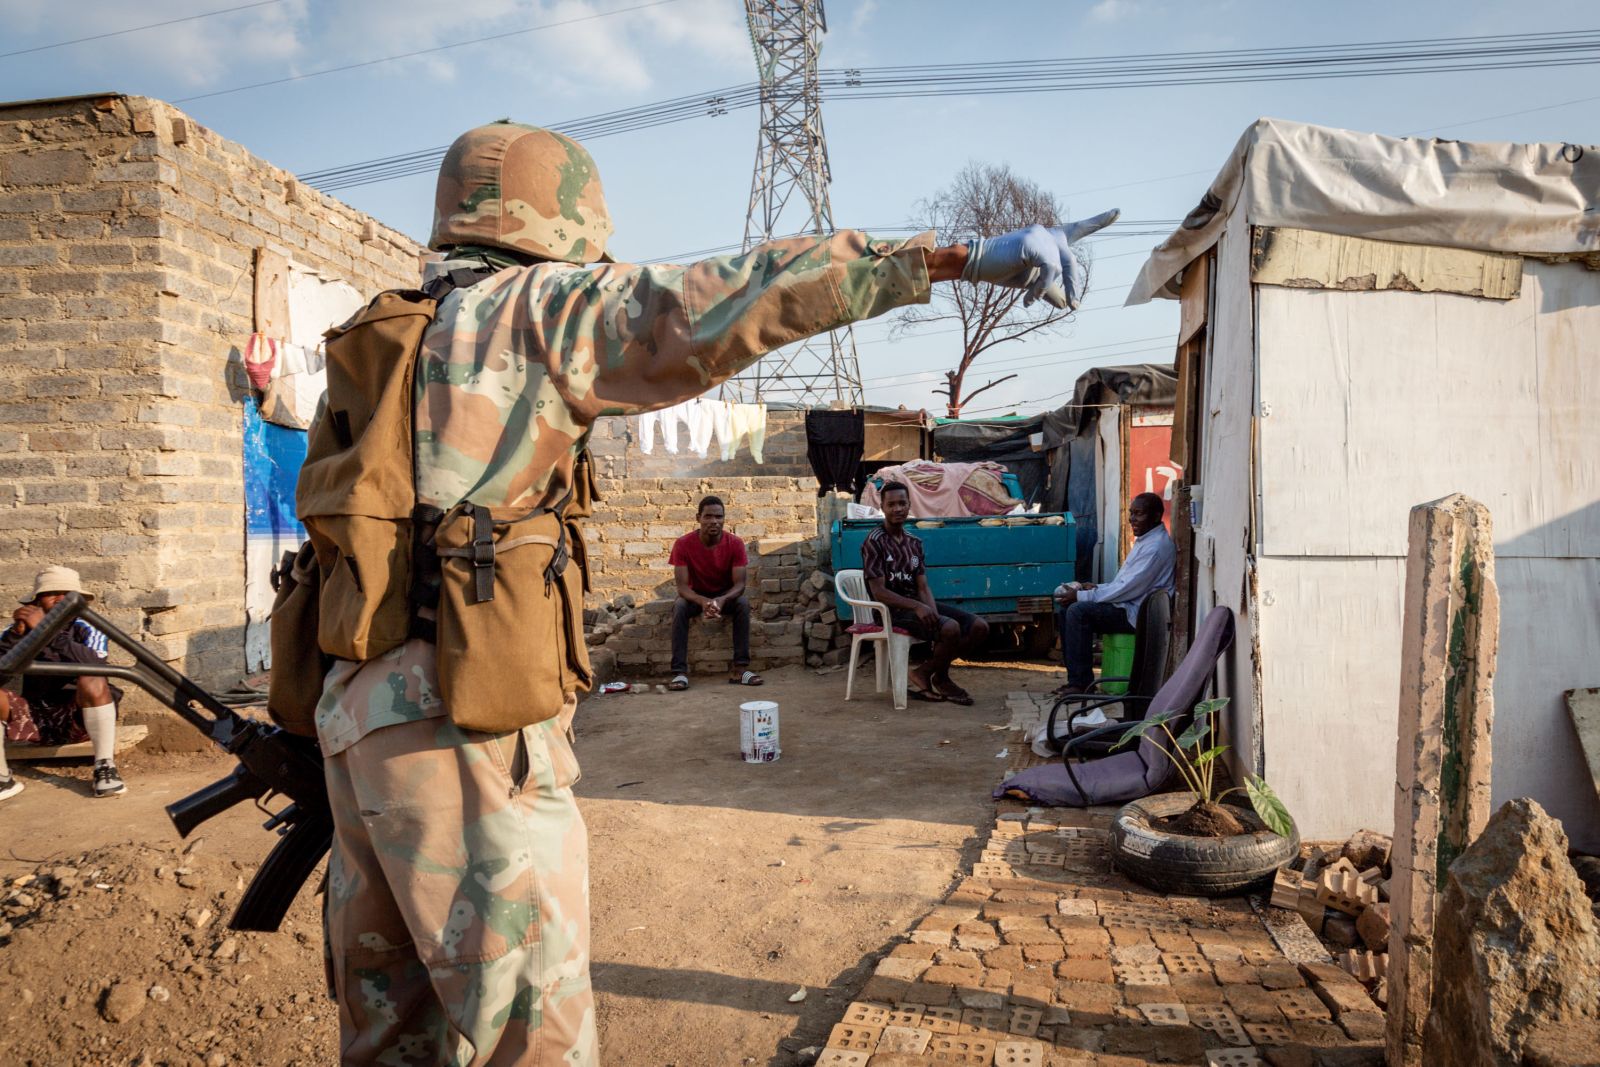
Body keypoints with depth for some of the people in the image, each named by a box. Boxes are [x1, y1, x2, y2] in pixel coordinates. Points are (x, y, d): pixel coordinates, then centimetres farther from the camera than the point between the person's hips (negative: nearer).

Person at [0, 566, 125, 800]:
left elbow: (94, 665, -27)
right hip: (34, 718, 3)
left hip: (77, 719, -3)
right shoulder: (23, 632, 4)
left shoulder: (86, 630, -4)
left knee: (92, 681, -32)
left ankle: (105, 768, -25)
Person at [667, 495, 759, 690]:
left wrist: (722, 600, -42)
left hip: (725, 595, 1)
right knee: (679, 606, -32)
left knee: (743, 603, -30)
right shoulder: (683, 544, -20)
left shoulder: (735, 544, -17)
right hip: (696, 595, 0)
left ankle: (740, 668, -27)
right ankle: (679, 671, -32)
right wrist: (703, 601, -44)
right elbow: (682, 586, -23)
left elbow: (739, 584, -19)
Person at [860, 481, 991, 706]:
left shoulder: (914, 542, 11)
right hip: (893, 609, -8)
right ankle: (922, 674, -3)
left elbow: (923, 587, 6)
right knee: (950, 629, -30)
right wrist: (917, 607, -28)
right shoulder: (874, 542, -11)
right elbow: (879, 592, -17)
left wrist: (933, 612, -15)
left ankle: (939, 675, 9)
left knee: (979, 628, -6)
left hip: (917, 604, 8)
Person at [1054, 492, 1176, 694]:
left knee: (1078, 611, -25)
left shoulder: (1157, 546, -16)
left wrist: (1082, 596, -18)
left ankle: (1082, 683, -18)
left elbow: (1130, 589, -22)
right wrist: (1096, 588, 5)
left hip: (1136, 613, -10)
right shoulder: (1144, 540, 17)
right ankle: (1075, 678, 2)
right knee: (1064, 610, 1)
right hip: (1126, 604, 10)